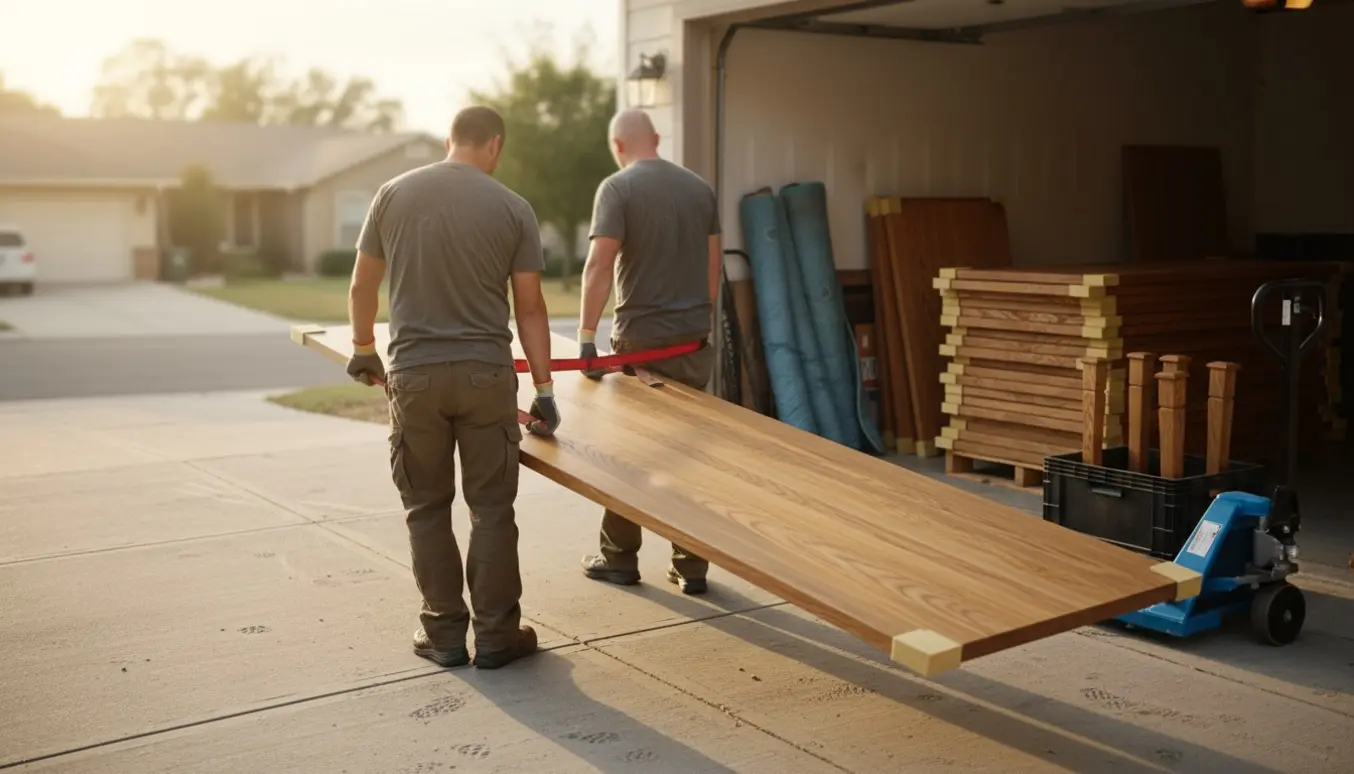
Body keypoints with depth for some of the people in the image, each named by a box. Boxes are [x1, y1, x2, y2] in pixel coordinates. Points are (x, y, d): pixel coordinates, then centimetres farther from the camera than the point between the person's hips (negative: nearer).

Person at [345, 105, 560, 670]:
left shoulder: (393, 194, 4)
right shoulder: (513, 207, 0)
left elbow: (362, 289, 11)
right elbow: (529, 307, 0)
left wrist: (363, 351, 27)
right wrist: (544, 389, 5)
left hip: (413, 373, 1)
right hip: (486, 373, -1)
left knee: (427, 507, 11)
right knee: (490, 507, 8)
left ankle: (444, 634, 16)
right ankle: (496, 635, 14)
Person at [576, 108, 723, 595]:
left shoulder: (618, 188, -8)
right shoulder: (699, 187, 9)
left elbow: (600, 263, -18)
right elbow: (714, 263, 12)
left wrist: (587, 334, -20)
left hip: (641, 338, -4)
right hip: (692, 338, 5)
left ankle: (620, 558, 18)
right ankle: (691, 565, 11)